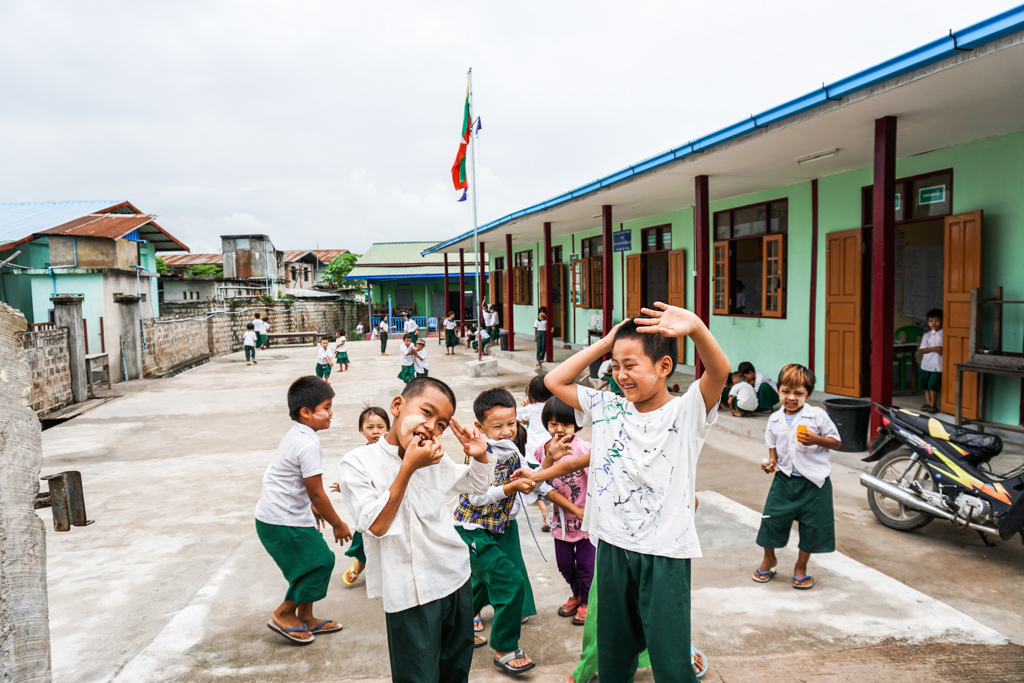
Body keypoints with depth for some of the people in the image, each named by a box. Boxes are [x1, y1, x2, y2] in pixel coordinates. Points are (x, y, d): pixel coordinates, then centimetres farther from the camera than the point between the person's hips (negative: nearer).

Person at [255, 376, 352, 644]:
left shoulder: (296, 436, 8)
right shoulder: (308, 444, -24)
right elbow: (317, 493, -20)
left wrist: (311, 506, 28)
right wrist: (338, 525, -9)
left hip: (277, 514, 10)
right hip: (283, 522, -10)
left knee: (313, 562, 15)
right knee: (320, 561, -3)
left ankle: (306, 618, 26)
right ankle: (284, 614, 11)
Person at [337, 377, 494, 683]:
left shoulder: (436, 459, 4)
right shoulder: (359, 463, -11)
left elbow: (478, 484, 20)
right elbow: (376, 525, -18)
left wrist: (480, 456, -2)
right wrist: (408, 468, -22)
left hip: (457, 581, 6)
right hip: (411, 597, -5)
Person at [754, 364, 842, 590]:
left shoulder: (818, 416, -8)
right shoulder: (775, 420, 3)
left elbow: (836, 442, -3)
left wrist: (816, 440, -20)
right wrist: (771, 462, -5)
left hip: (814, 481, -2)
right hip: (785, 478, 3)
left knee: (812, 526, 6)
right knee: (771, 519, 2)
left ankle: (801, 567, 28)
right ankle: (769, 559, 29)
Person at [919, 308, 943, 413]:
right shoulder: (927, 335, 4)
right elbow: (922, 349, -1)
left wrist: (943, 350, -18)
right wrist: (934, 348, -15)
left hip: (938, 364, -3)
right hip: (927, 364, 3)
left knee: (933, 384, -8)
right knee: (926, 385, 10)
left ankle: (933, 405, 3)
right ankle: (928, 403, 22)